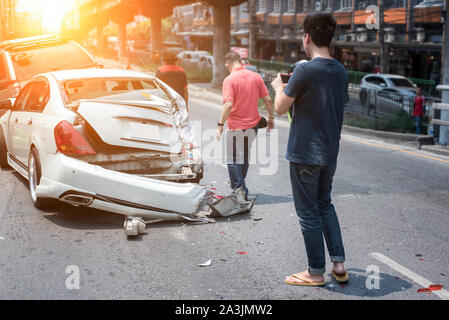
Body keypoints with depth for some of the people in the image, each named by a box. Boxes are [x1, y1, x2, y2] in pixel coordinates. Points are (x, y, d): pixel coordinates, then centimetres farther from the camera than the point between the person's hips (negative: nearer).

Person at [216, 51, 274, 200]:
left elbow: (228, 105, -24)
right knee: (245, 157, 22)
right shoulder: (256, 76, 1)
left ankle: (239, 189, -1)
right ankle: (239, 185, 37)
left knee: (233, 160, 8)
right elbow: (268, 100, 2)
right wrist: (271, 118, 14)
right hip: (253, 125, 5)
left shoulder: (229, 80, -14)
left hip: (236, 127, -5)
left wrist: (220, 125, -17)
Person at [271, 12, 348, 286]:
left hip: (305, 153, -7)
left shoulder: (305, 71, -17)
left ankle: (316, 273, 14)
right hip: (330, 152, 7)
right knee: (325, 205, 21)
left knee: (309, 212, 4)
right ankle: (339, 263, 20)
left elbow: (280, 108, -9)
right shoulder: (341, 72, 5)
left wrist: (280, 88, 11)